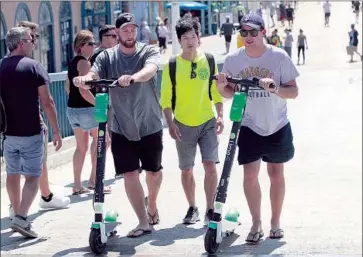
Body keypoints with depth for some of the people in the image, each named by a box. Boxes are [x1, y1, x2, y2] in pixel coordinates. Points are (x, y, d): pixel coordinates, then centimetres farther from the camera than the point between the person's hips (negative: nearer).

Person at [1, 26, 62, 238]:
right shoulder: (34, 66, -10)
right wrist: (56, 131, -7)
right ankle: (21, 218, -14)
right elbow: (47, 102, -13)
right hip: (31, 133, -5)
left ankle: (18, 215, 25)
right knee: (33, 177, -1)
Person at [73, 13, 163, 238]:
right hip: (122, 128, 1)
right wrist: (84, 79, -43)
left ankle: (152, 206, 43)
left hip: (150, 125, 0)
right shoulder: (107, 57, 0)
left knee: (154, 171, 15)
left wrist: (133, 77, -51)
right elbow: (93, 75, -17)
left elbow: (150, 70, -29)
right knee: (130, 174, -5)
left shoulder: (149, 51, -7)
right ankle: (144, 222, 4)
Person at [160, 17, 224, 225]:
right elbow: (166, 98, -2)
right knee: (187, 169, 9)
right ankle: (192, 209, 25)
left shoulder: (209, 61, 1)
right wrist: (170, 123, -10)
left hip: (208, 122, 0)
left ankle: (210, 210, -4)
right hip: (183, 124, 0)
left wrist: (220, 116, -3)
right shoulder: (172, 65, -4)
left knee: (210, 165, -10)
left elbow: (217, 91, 6)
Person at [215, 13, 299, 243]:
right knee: (250, 174, -5)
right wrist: (221, 86, -16)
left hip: (277, 127, -1)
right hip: (249, 127, 1)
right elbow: (229, 93, 6)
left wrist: (275, 88, -29)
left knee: (276, 173, 9)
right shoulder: (234, 60, -6)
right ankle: (256, 224, 7)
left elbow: (293, 92, -10)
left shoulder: (279, 56, -12)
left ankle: (276, 222, 23)